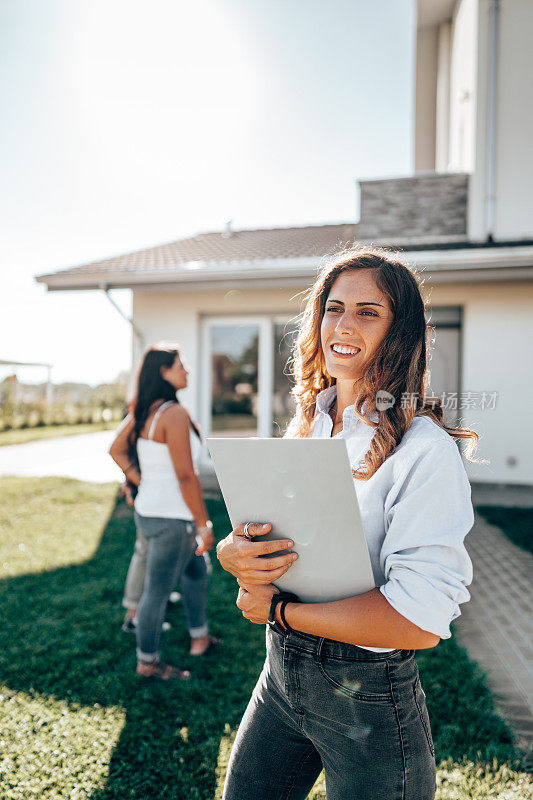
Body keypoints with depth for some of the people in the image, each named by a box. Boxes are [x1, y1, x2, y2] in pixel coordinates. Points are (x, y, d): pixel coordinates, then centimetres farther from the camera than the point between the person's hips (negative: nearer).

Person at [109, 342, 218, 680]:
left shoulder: (143, 410, 5)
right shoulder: (175, 414, -23)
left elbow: (117, 450, 14)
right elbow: (185, 476, -24)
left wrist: (143, 484, 13)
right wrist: (205, 525, -16)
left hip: (148, 509, 10)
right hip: (172, 517, -10)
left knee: (196, 570, 26)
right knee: (158, 592, 8)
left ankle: (200, 638, 40)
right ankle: (147, 662, 27)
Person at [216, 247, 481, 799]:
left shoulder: (424, 448, -19)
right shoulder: (305, 426, 2)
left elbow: (418, 620, -26)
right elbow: (258, 540, 6)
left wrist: (278, 609, -18)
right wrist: (230, 552, -18)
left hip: (369, 701, -6)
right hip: (280, 673, 6)